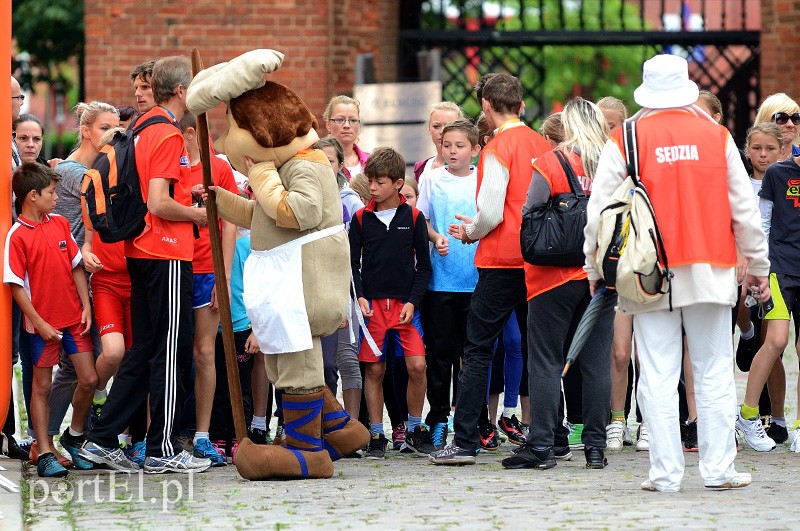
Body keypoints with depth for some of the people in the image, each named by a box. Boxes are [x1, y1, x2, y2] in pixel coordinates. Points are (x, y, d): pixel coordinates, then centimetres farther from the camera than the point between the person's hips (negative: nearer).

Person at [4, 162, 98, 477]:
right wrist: (39, 323, -14)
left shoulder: (60, 224, 6)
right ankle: (45, 453, 9)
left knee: (89, 380, 4)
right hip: (44, 324, -5)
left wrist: (86, 307, 2)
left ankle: (74, 437, 25)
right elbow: (16, 286, -11)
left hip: (74, 318, 5)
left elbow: (76, 267, 12)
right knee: (42, 386, 3)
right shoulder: (17, 236, -11)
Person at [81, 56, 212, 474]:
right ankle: (163, 450, 1)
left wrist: (188, 194, 17)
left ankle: (102, 439, 11)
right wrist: (197, 214, -7)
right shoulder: (168, 136, -15)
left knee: (144, 350, 13)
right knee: (171, 350, -3)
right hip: (167, 253, -9)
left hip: (140, 250, 9)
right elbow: (159, 204, -22)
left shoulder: (142, 129, 14)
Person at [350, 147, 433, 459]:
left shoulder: (413, 218, 2)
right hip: (372, 304, 1)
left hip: (405, 303, -1)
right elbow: (352, 263, 7)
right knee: (374, 370, 1)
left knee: (417, 365, -10)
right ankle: (376, 436, 9)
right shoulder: (361, 219, 4)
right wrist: (359, 297, -8)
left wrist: (412, 302, -6)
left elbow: (423, 266, 5)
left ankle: (415, 429, 7)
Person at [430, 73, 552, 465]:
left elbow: (491, 213, -17)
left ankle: (464, 442, -5)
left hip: (502, 260, -6)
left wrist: (470, 233, 4)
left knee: (477, 349, -2)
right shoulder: (543, 146, 8)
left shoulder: (497, 149, -11)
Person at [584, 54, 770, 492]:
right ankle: (719, 469, 5)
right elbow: (745, 208, 7)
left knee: (658, 377, 1)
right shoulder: (717, 136, 3)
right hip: (710, 272, 1)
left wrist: (594, 267, 11)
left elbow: (598, 209, 0)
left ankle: (665, 472, -1)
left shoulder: (624, 140, -1)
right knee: (714, 373, 6)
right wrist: (758, 267, 16)